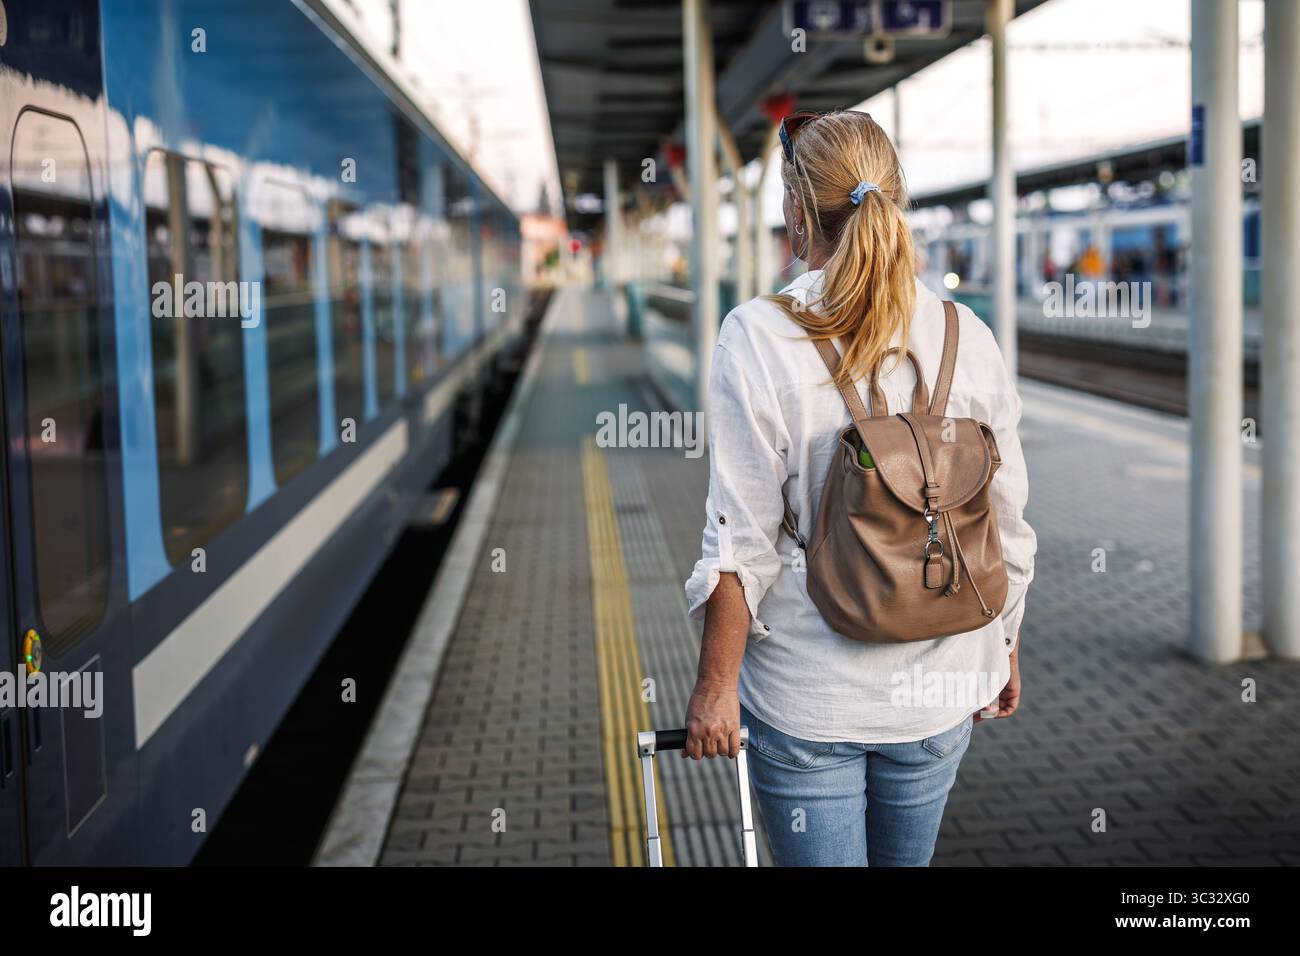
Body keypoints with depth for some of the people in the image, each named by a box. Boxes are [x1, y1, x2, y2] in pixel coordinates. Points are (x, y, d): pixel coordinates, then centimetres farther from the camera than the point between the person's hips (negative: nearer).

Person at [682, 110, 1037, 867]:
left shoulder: (758, 336, -14)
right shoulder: (968, 337, -3)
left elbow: (741, 541, -14)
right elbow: (1007, 528, 3)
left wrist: (716, 684, -4)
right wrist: (1003, 649, 18)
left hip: (806, 692, -4)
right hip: (937, 690, 4)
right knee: (909, 857, 21)